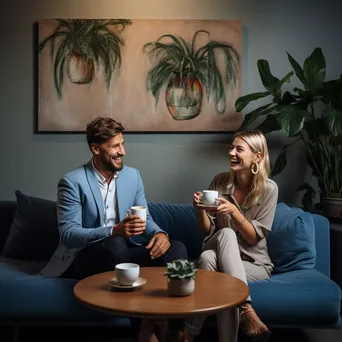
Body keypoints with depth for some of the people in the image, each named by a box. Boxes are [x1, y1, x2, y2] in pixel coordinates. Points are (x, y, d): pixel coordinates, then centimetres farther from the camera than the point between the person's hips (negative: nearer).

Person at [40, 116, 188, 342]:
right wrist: (114, 231, -34)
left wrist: (159, 233, -19)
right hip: (82, 258, -5)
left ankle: (152, 322, -17)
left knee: (176, 249, -19)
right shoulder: (72, 182, -12)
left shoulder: (133, 175, 5)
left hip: (122, 253, 5)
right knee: (115, 245, -39)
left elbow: (146, 218, 6)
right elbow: (68, 234, -19)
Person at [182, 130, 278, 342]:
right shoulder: (219, 181, -2)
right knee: (226, 233, -33)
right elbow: (208, 231, 2)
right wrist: (200, 211, -19)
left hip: (254, 263, -2)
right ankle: (246, 308, -32)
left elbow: (253, 238, -11)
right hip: (220, 258, 2)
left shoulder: (269, 189, -9)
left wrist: (234, 211, -26)